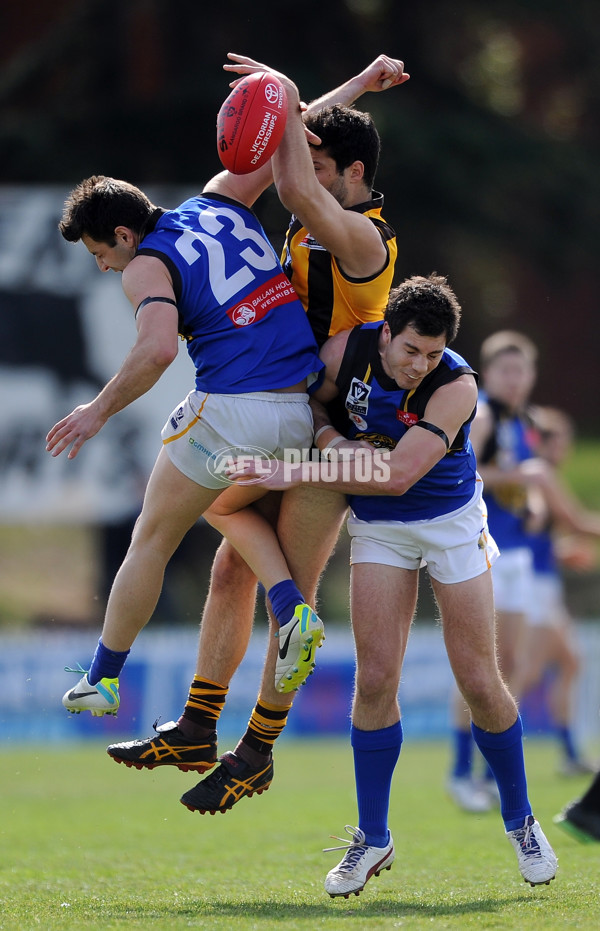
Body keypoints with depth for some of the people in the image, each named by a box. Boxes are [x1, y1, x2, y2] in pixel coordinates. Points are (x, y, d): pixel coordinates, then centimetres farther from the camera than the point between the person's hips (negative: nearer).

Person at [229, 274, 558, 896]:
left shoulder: (456, 385, -28)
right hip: (378, 528, 3)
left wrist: (298, 474, -32)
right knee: (375, 679, -7)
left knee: (480, 685, -3)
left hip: (452, 522, -2)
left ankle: (520, 821, 18)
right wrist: (328, 437, -18)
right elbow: (310, 400, 5)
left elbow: (398, 475, -34)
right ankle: (372, 839, 5)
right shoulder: (349, 350, -16)